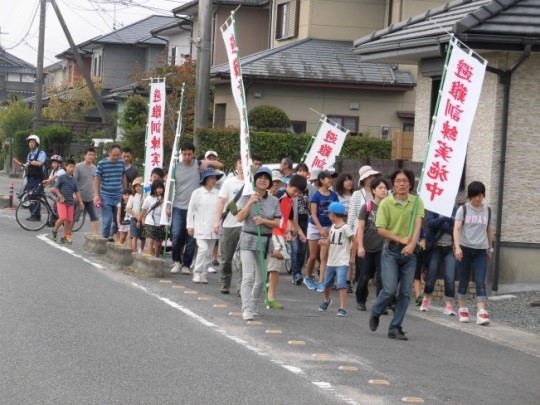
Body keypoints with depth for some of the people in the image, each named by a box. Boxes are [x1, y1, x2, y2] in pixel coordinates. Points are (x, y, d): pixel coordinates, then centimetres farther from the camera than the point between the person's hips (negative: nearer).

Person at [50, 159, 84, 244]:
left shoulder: (74, 180, 11)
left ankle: (65, 237, 13)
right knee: (62, 218, -16)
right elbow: (55, 188, -5)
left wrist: (80, 202, 8)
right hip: (61, 201, -5)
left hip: (70, 202, 5)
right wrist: (60, 196, -17)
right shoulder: (62, 177, -3)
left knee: (69, 220, 3)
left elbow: (77, 192, 14)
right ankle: (55, 230, 10)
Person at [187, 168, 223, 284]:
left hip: (213, 228, 3)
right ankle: (197, 273, -5)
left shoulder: (218, 193, 5)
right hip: (201, 228, -3)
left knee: (209, 252, 6)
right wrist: (190, 226, -2)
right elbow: (191, 210, 2)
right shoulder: (197, 193, 0)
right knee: (203, 249, -15)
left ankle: (203, 275, 14)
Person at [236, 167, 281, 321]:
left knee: (260, 278, 11)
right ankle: (247, 309, -17)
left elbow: (277, 223, 2)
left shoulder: (274, 201, 5)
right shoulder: (246, 197, -1)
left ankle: (253, 304, 30)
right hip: (248, 240, -3)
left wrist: (264, 221, -16)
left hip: (265, 241, 3)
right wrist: (251, 202, -20)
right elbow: (239, 217, -10)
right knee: (248, 277, -14)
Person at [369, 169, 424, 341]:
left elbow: (418, 224, -10)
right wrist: (401, 239, -16)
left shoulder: (417, 202, 2)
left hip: (409, 252, 2)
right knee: (390, 289, -12)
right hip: (391, 251, -2)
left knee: (405, 292, 1)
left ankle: (395, 328, 10)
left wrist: (412, 244, -26)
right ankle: (375, 313, 17)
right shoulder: (386, 203, -3)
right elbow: (381, 229, -6)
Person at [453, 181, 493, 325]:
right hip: (465, 249, -2)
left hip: (481, 251, 2)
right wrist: (457, 247, -23)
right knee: (463, 282, 5)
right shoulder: (463, 209, -2)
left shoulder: (487, 210, 8)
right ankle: (463, 310, 16)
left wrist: (490, 248, 22)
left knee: (481, 283, -9)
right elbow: (457, 229, -11)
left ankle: (481, 313, -16)